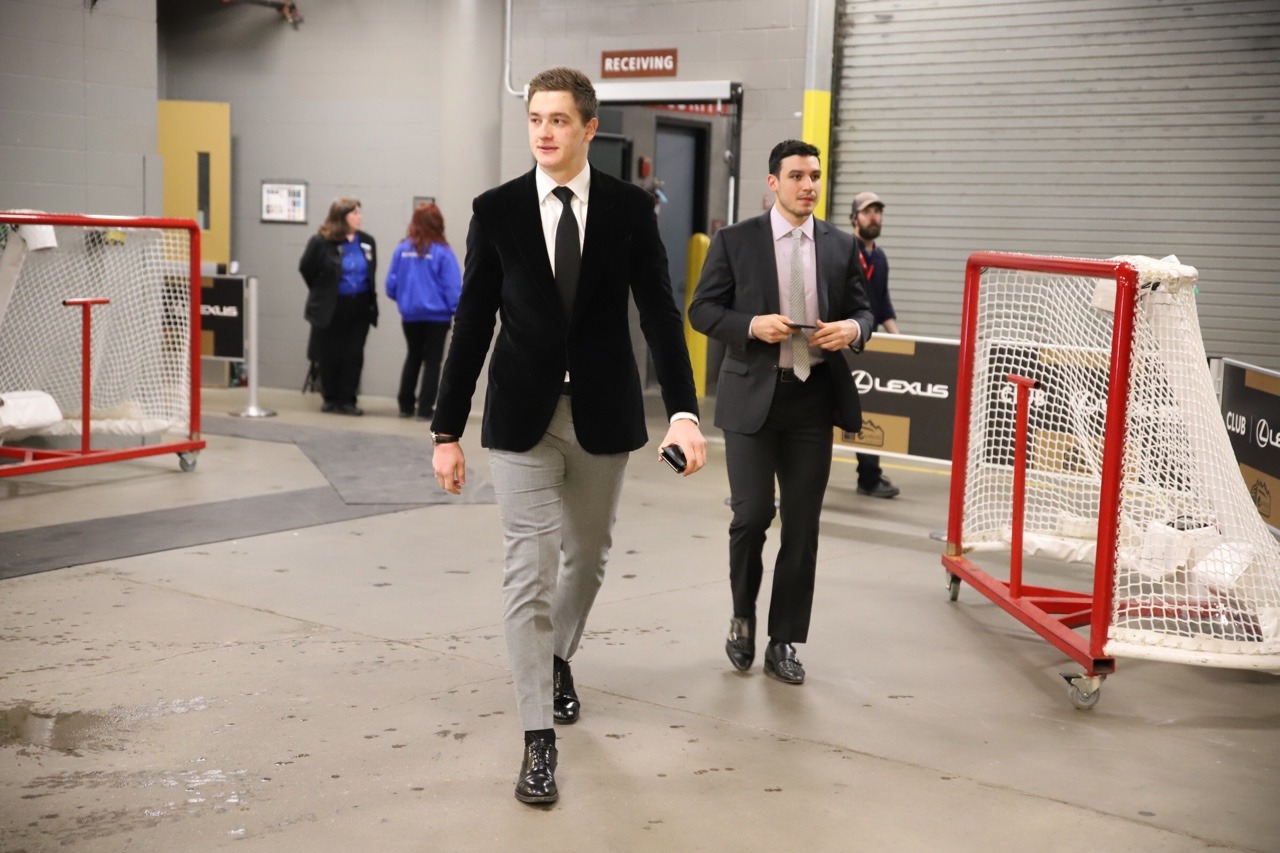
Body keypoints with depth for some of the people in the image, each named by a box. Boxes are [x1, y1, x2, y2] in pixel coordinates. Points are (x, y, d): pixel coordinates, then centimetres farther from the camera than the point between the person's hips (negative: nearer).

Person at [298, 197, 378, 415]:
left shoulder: (367, 242, 2)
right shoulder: (321, 241, -10)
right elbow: (306, 269, 1)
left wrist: (366, 294, 7)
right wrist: (322, 292, 9)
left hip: (359, 307, 3)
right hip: (330, 308, -3)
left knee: (354, 355, 2)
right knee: (330, 356, 5)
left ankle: (347, 400, 9)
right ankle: (330, 399, 19)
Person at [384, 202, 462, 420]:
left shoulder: (403, 249, -4)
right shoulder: (442, 251, -13)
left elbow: (391, 284, -1)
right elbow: (453, 287, -14)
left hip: (410, 314, 3)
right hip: (436, 315, -3)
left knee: (413, 357, 21)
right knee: (432, 361, 8)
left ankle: (406, 405, 24)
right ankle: (425, 409, 6)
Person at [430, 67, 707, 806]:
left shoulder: (631, 207, -3)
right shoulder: (497, 209, -4)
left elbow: (660, 313, -6)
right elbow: (473, 325, -2)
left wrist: (684, 412, -18)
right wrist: (447, 430, -4)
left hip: (603, 413, 2)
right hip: (524, 416, -1)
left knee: (588, 557, 17)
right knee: (529, 570, -4)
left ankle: (558, 657, 47)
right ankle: (539, 736, 3)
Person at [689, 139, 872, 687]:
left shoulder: (841, 246, 8)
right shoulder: (735, 241, 0)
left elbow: (861, 309, 14)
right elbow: (702, 310, 0)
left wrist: (853, 328, -10)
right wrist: (752, 325, -17)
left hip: (813, 400, 3)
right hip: (753, 397, -3)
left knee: (802, 525, 6)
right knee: (752, 514, -8)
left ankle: (784, 643, 18)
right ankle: (743, 616, 21)